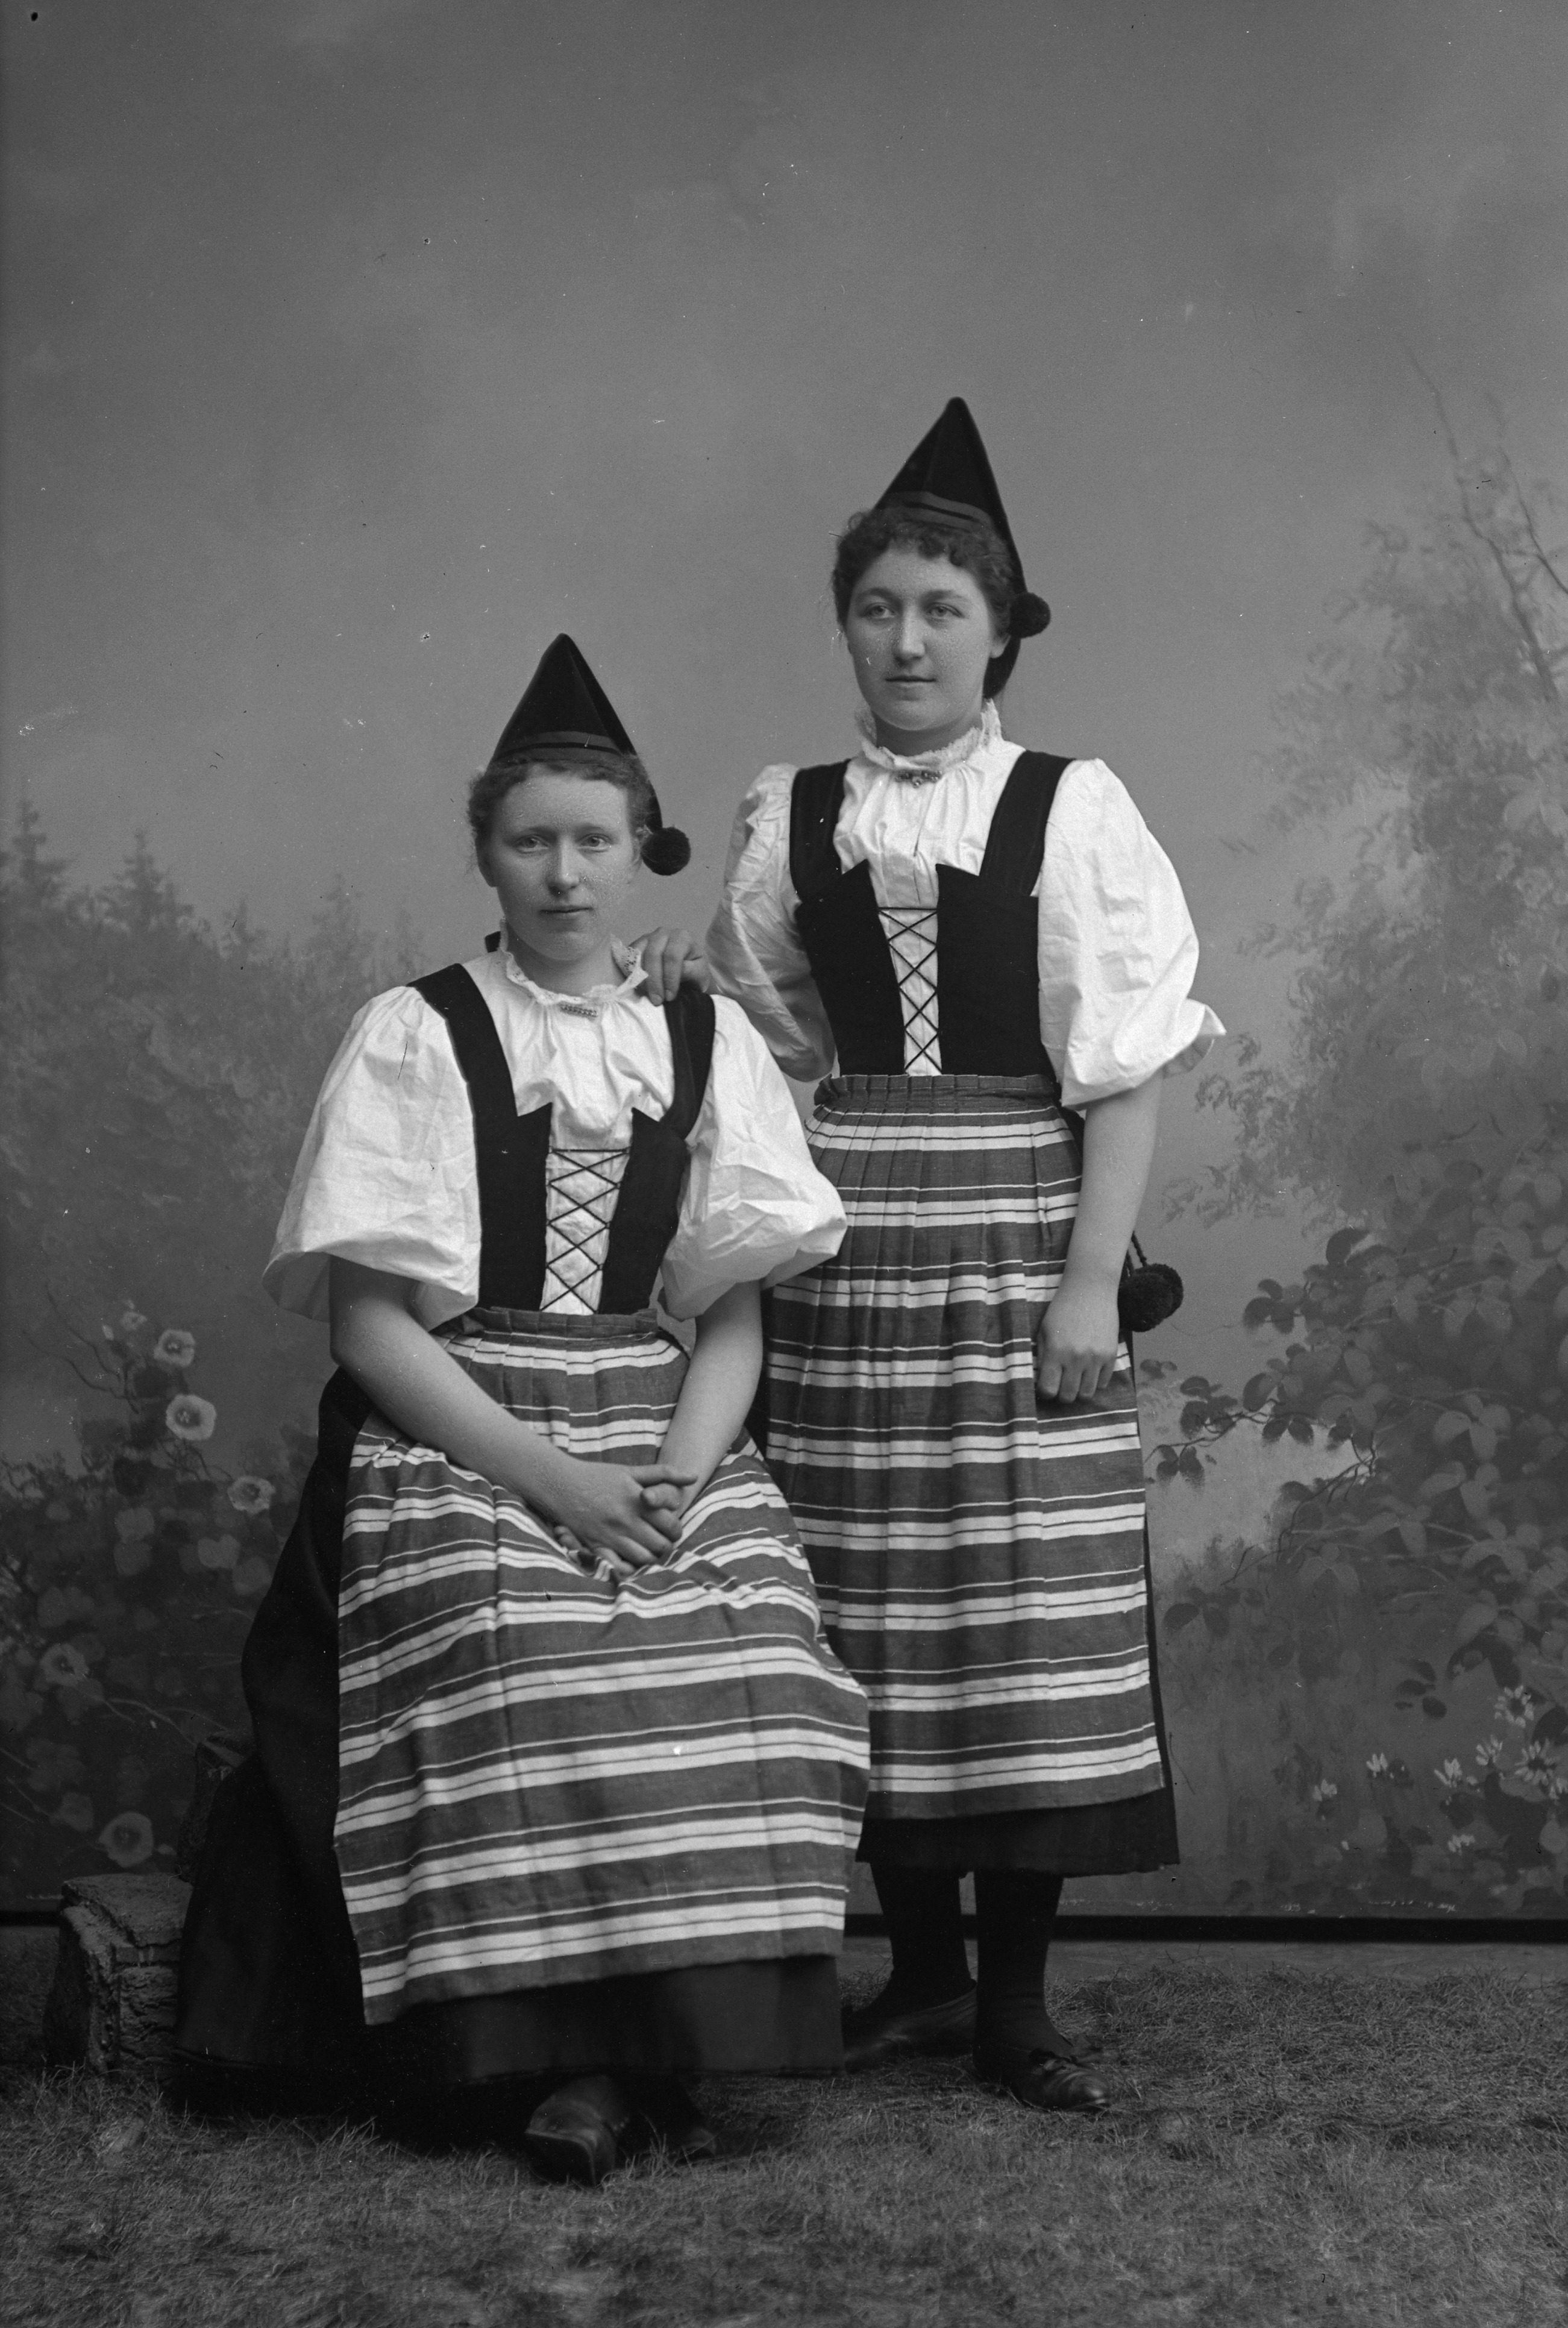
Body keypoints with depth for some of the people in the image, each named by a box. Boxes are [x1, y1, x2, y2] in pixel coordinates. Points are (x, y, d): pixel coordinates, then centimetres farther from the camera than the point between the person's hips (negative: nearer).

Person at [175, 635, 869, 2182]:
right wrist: (540, 1469, -16)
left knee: (744, 1662, -26)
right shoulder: (414, 1038, 1)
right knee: (519, 1670, -31)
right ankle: (558, 2053, -18)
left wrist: (682, 1469, -13)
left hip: (661, 1430, 3)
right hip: (452, 1433, -2)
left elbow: (735, 1309, 7)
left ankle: (669, 2041, -15)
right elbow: (367, 1314, -5)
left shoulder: (705, 1044, 10)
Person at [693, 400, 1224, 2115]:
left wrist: (1092, 1280, -11)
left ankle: (1016, 2000, 7)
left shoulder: (1073, 812, 0)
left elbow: (1125, 1066, -5)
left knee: (1031, 1616, -3)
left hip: (1020, 1229, -2)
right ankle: (920, 1971, 17)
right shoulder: (789, 821, 9)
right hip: (843, 1245, 3)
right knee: (869, 1620, 4)